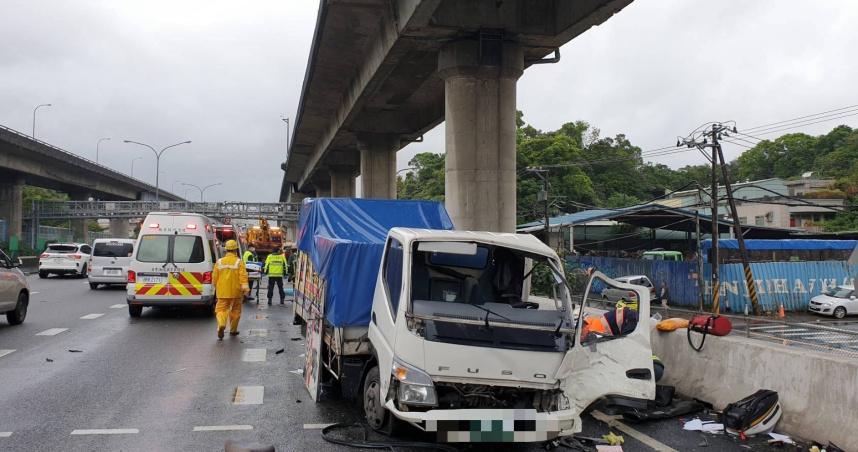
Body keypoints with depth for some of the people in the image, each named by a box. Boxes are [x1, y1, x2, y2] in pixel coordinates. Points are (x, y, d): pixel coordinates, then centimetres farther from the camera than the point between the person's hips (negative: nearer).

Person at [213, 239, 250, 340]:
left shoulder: (219, 262, 4)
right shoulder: (239, 262, -5)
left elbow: (214, 278, 9)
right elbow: (243, 276, -14)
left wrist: (216, 288, 25)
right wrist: (246, 289, -15)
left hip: (222, 292, 2)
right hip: (235, 292, -2)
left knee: (222, 310, 2)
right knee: (235, 311, 13)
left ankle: (221, 325, -25)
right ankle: (233, 330, 22)